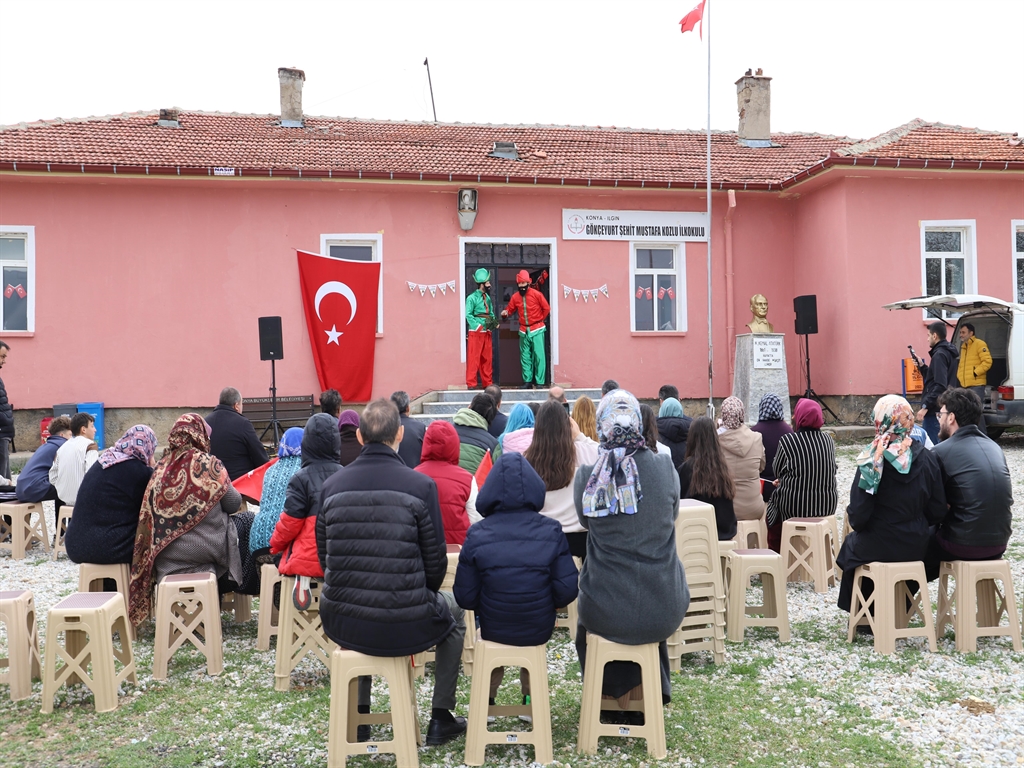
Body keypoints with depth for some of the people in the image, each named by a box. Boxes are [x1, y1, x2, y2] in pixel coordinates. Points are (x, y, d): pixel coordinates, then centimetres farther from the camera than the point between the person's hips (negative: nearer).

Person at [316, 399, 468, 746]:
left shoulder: (331, 486, -3)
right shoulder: (420, 485, -13)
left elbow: (324, 558, 6)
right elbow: (435, 563, -7)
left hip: (343, 627, 3)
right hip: (406, 628, -3)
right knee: (453, 608, 30)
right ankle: (440, 719, 33)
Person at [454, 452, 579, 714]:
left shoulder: (477, 535, -16)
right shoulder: (551, 532, -14)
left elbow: (465, 597, -13)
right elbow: (567, 591, -15)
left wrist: (490, 602, 8)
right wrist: (544, 602, 6)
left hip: (493, 629, 0)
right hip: (539, 630, 1)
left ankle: (487, 701, 41)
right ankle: (530, 700, 42)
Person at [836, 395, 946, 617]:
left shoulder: (872, 461, -17)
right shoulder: (927, 458, -7)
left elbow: (857, 514, -17)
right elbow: (937, 510, -2)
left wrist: (857, 524, 5)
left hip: (877, 546, -3)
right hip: (916, 547, 4)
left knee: (850, 544, 29)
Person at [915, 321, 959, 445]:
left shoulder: (939, 355, -15)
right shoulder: (948, 353, 16)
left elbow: (940, 386, -23)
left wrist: (925, 406, -22)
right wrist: (922, 366, 16)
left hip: (935, 411, -10)